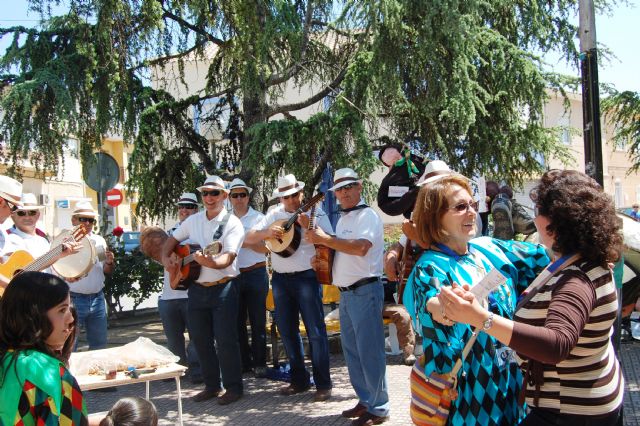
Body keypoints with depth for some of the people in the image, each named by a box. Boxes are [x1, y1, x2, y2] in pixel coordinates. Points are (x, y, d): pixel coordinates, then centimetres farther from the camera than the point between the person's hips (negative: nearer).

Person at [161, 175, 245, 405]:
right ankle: (212, 385, 25)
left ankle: (233, 387, 9)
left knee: (225, 339, -5)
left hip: (223, 288, -6)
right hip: (196, 288, 6)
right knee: (201, 340, 11)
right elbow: (172, 239, 23)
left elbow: (228, 258, -20)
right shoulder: (193, 220, 9)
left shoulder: (232, 223, -8)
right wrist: (166, 257, 4)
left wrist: (211, 262, -39)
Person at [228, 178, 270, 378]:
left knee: (257, 321, 1)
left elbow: (266, 247, -4)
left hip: (256, 274, -3)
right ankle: (243, 362, 20)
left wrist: (246, 242, -15)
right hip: (233, 276, 3)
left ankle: (259, 363, 10)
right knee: (237, 321, 9)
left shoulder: (258, 218, 2)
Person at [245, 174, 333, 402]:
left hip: (307, 277, -5)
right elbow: (249, 238, 7)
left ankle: (323, 384, 4)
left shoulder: (314, 212, -3)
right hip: (281, 279, 5)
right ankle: (299, 381, 24)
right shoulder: (274, 214, 11)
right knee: (287, 331, 11)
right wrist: (267, 232, -12)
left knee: (316, 331, -5)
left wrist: (308, 226, -26)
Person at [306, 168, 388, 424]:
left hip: (365, 290, -9)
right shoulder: (342, 220, 18)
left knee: (369, 352, -5)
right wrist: (321, 259, 8)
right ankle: (365, 400, 26)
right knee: (351, 350, 14)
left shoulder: (367, 215, -9)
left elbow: (360, 248, -25)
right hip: (345, 293, 9)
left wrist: (324, 239, -20)